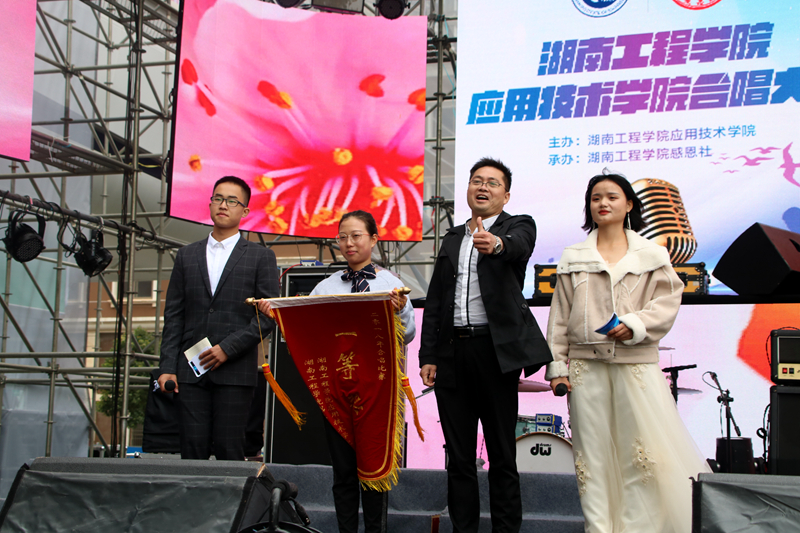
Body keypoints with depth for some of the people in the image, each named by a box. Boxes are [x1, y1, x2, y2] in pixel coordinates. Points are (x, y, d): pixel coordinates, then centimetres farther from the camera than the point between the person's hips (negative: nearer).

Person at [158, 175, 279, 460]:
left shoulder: (260, 257, 7)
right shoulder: (186, 255, 16)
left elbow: (268, 315, -1)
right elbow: (173, 316, 12)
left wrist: (228, 348, -10)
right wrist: (168, 367, 2)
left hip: (235, 370, -2)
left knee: (229, 449, -5)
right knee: (192, 449, -2)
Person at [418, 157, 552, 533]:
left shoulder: (518, 227, 5)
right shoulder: (452, 239, 18)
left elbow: (518, 245, -22)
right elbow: (434, 301, 15)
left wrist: (495, 244, -46)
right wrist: (428, 356, 6)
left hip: (495, 350, -4)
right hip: (452, 353, 5)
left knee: (502, 456, 2)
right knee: (458, 456, 9)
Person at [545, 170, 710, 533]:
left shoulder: (652, 255, 9)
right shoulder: (572, 258, 12)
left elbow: (667, 302, 1)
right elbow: (559, 315, 10)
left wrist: (634, 325, -15)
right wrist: (557, 365, 4)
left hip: (637, 362, -1)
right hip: (587, 364, 1)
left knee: (644, 447, -6)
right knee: (592, 449, 1)